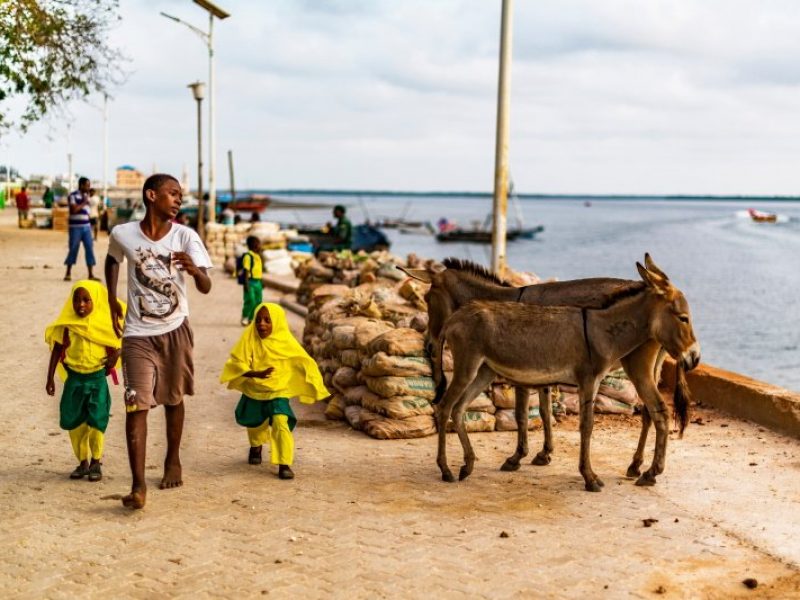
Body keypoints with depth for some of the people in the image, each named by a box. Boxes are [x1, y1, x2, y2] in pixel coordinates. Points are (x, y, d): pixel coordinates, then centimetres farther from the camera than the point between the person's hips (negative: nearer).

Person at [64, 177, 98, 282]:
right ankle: (68, 273, 13)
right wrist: (84, 203, -10)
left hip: (86, 227, 6)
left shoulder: (86, 195, 14)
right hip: (75, 227, -6)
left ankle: (91, 274, 3)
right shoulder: (73, 195, -7)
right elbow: (74, 209, -18)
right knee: (73, 249, 0)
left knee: (89, 249, 0)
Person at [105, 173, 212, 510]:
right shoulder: (122, 235, -8)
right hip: (138, 334, -1)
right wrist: (112, 300, 13)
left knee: (173, 400, 14)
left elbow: (206, 288, -18)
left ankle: (173, 462, 36)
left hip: (175, 330, 1)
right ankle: (138, 485, -12)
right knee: (136, 404, -11)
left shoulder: (185, 237, -10)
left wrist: (193, 269, -39)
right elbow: (112, 259, 16)